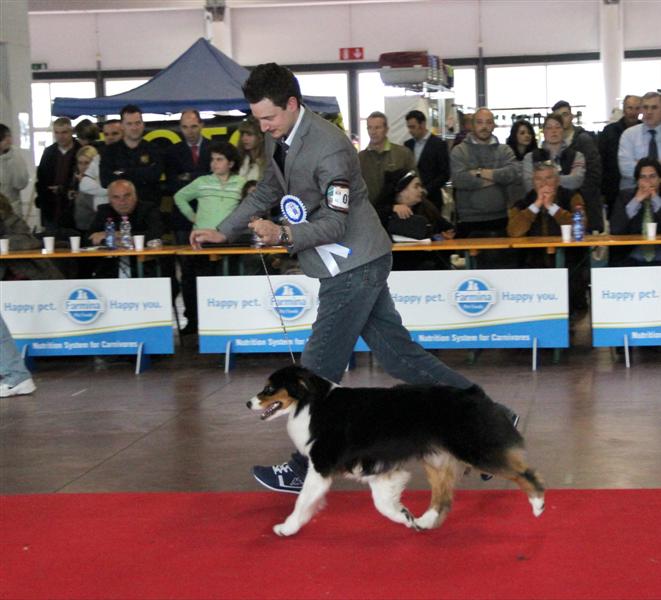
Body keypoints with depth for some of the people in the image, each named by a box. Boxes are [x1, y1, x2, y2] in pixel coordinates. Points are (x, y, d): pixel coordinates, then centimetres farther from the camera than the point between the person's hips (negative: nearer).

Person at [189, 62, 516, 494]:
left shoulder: (329, 148, -23)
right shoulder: (279, 138, 6)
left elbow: (334, 224, -23)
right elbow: (268, 192, 21)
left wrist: (283, 235, -36)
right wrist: (223, 232, 16)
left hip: (355, 267, -9)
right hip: (351, 267, 9)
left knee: (319, 371, -3)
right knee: (400, 356, 11)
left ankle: (305, 471, 10)